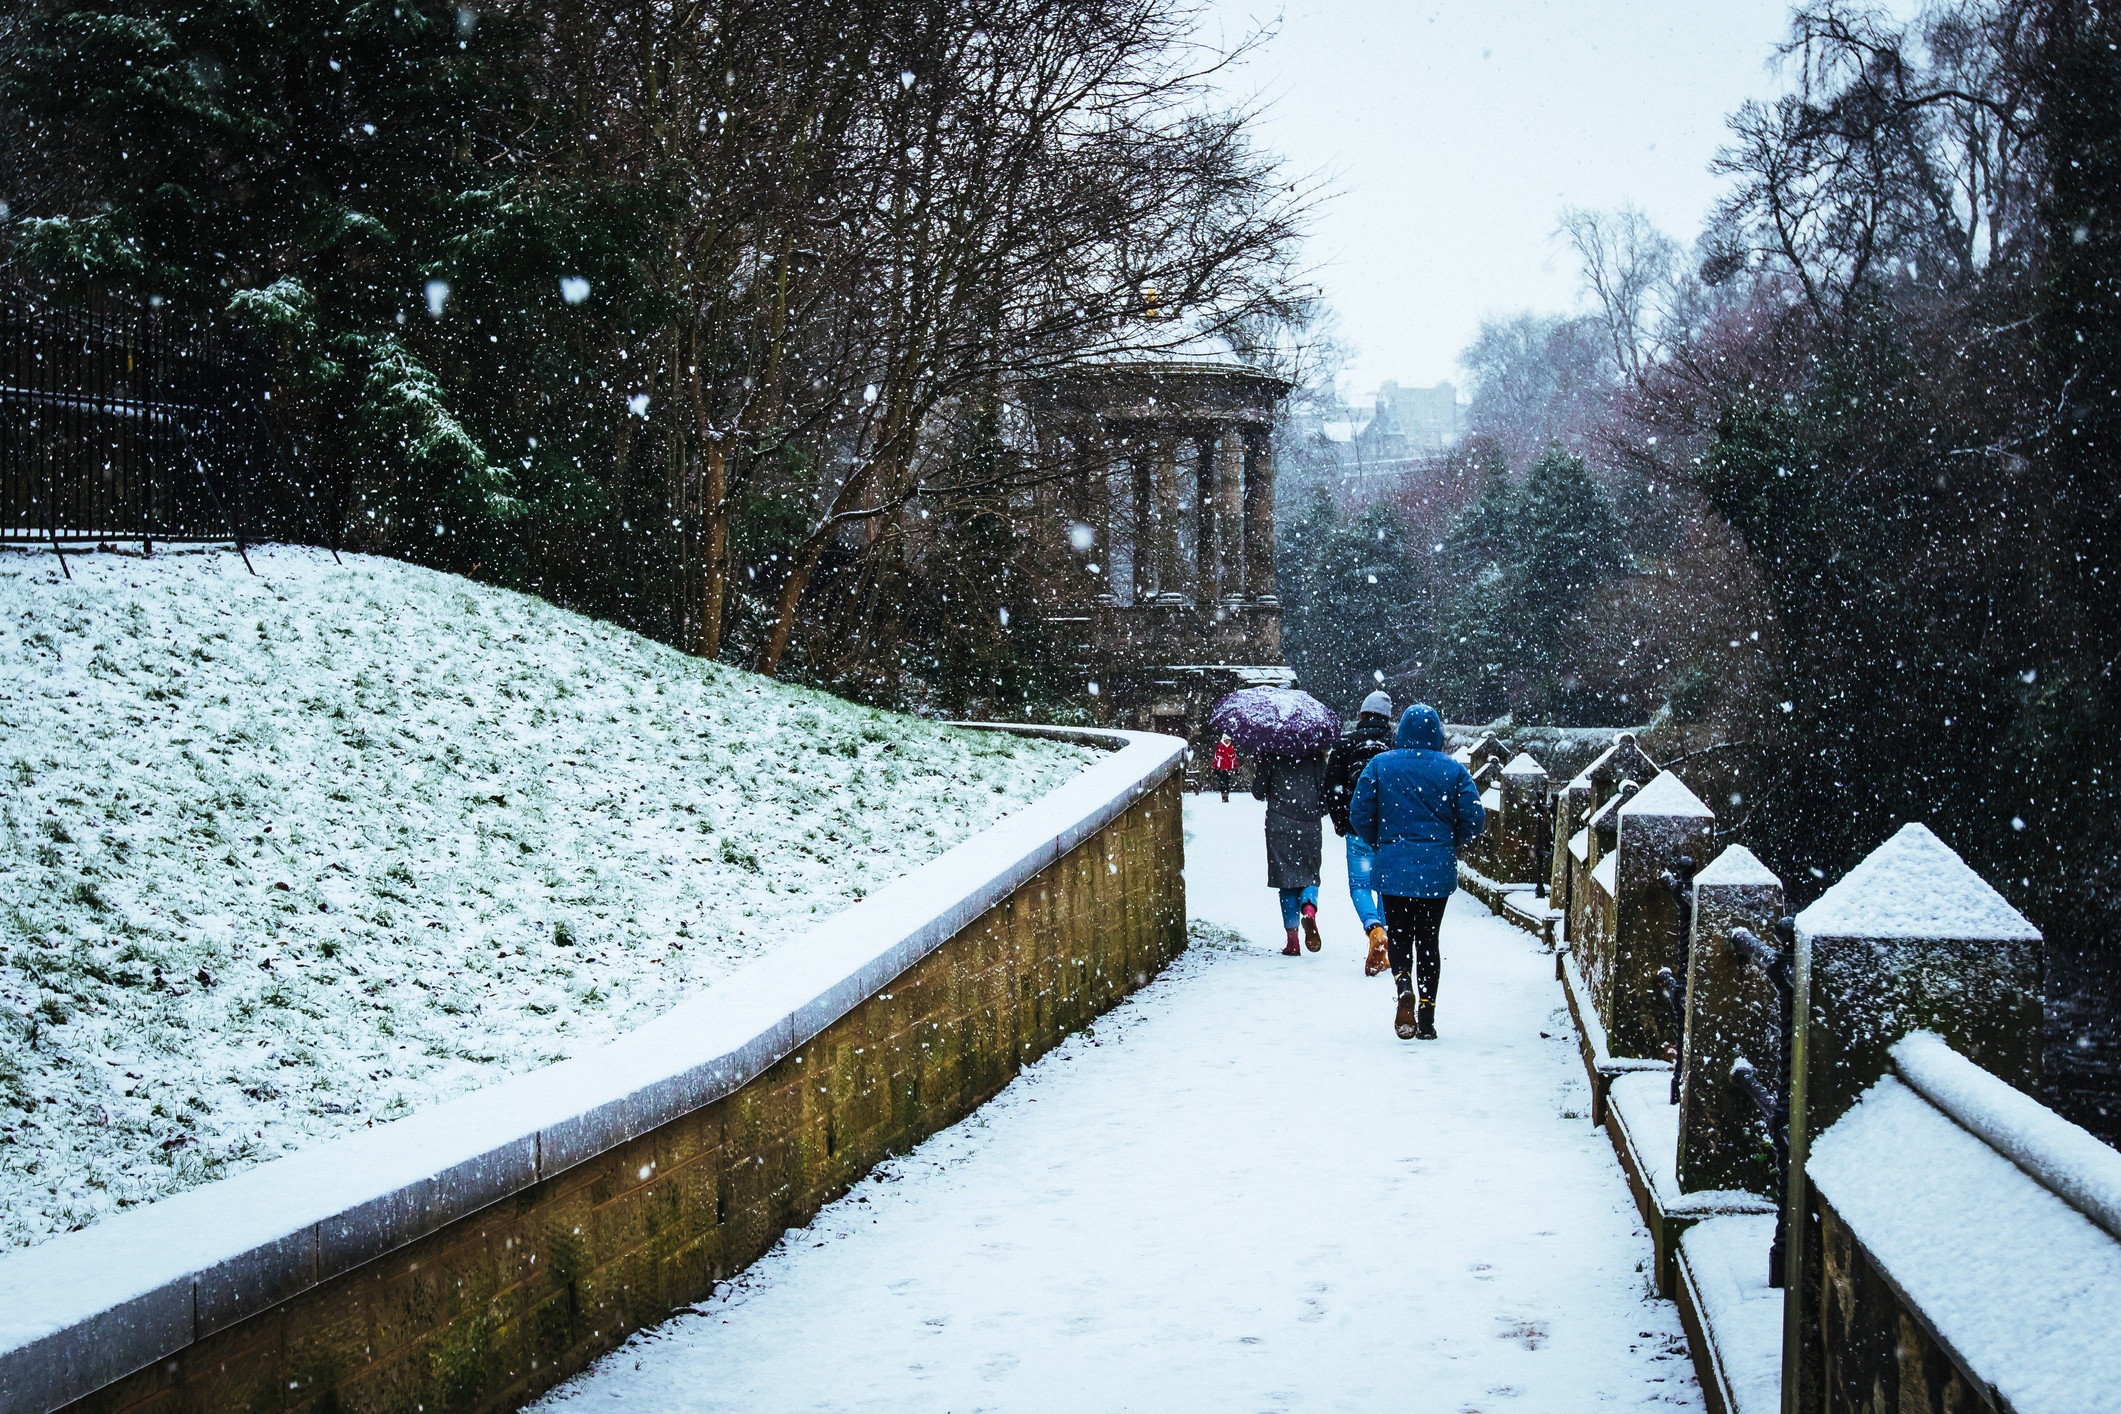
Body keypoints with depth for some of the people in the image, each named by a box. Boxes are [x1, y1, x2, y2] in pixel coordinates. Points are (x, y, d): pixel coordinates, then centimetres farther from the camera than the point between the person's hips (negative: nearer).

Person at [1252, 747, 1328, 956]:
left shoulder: (1271, 756, 0)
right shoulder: (1316, 756, 2)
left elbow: (1258, 791, 2)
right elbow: (1326, 790, 1)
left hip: (1279, 825, -1)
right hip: (1309, 825, 1)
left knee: (1286, 878, 5)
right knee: (1310, 876, 12)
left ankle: (1293, 940, 1)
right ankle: (1309, 909, -23)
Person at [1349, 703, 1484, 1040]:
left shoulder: (1379, 765, -1)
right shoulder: (1453, 770, -1)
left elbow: (1359, 816, -2)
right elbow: (1474, 819, -3)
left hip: (1393, 867, -1)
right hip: (1438, 869, 1)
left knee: (1399, 934, 10)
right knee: (1428, 938, 9)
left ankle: (1405, 987, -20)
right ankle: (1427, 1019, 7)